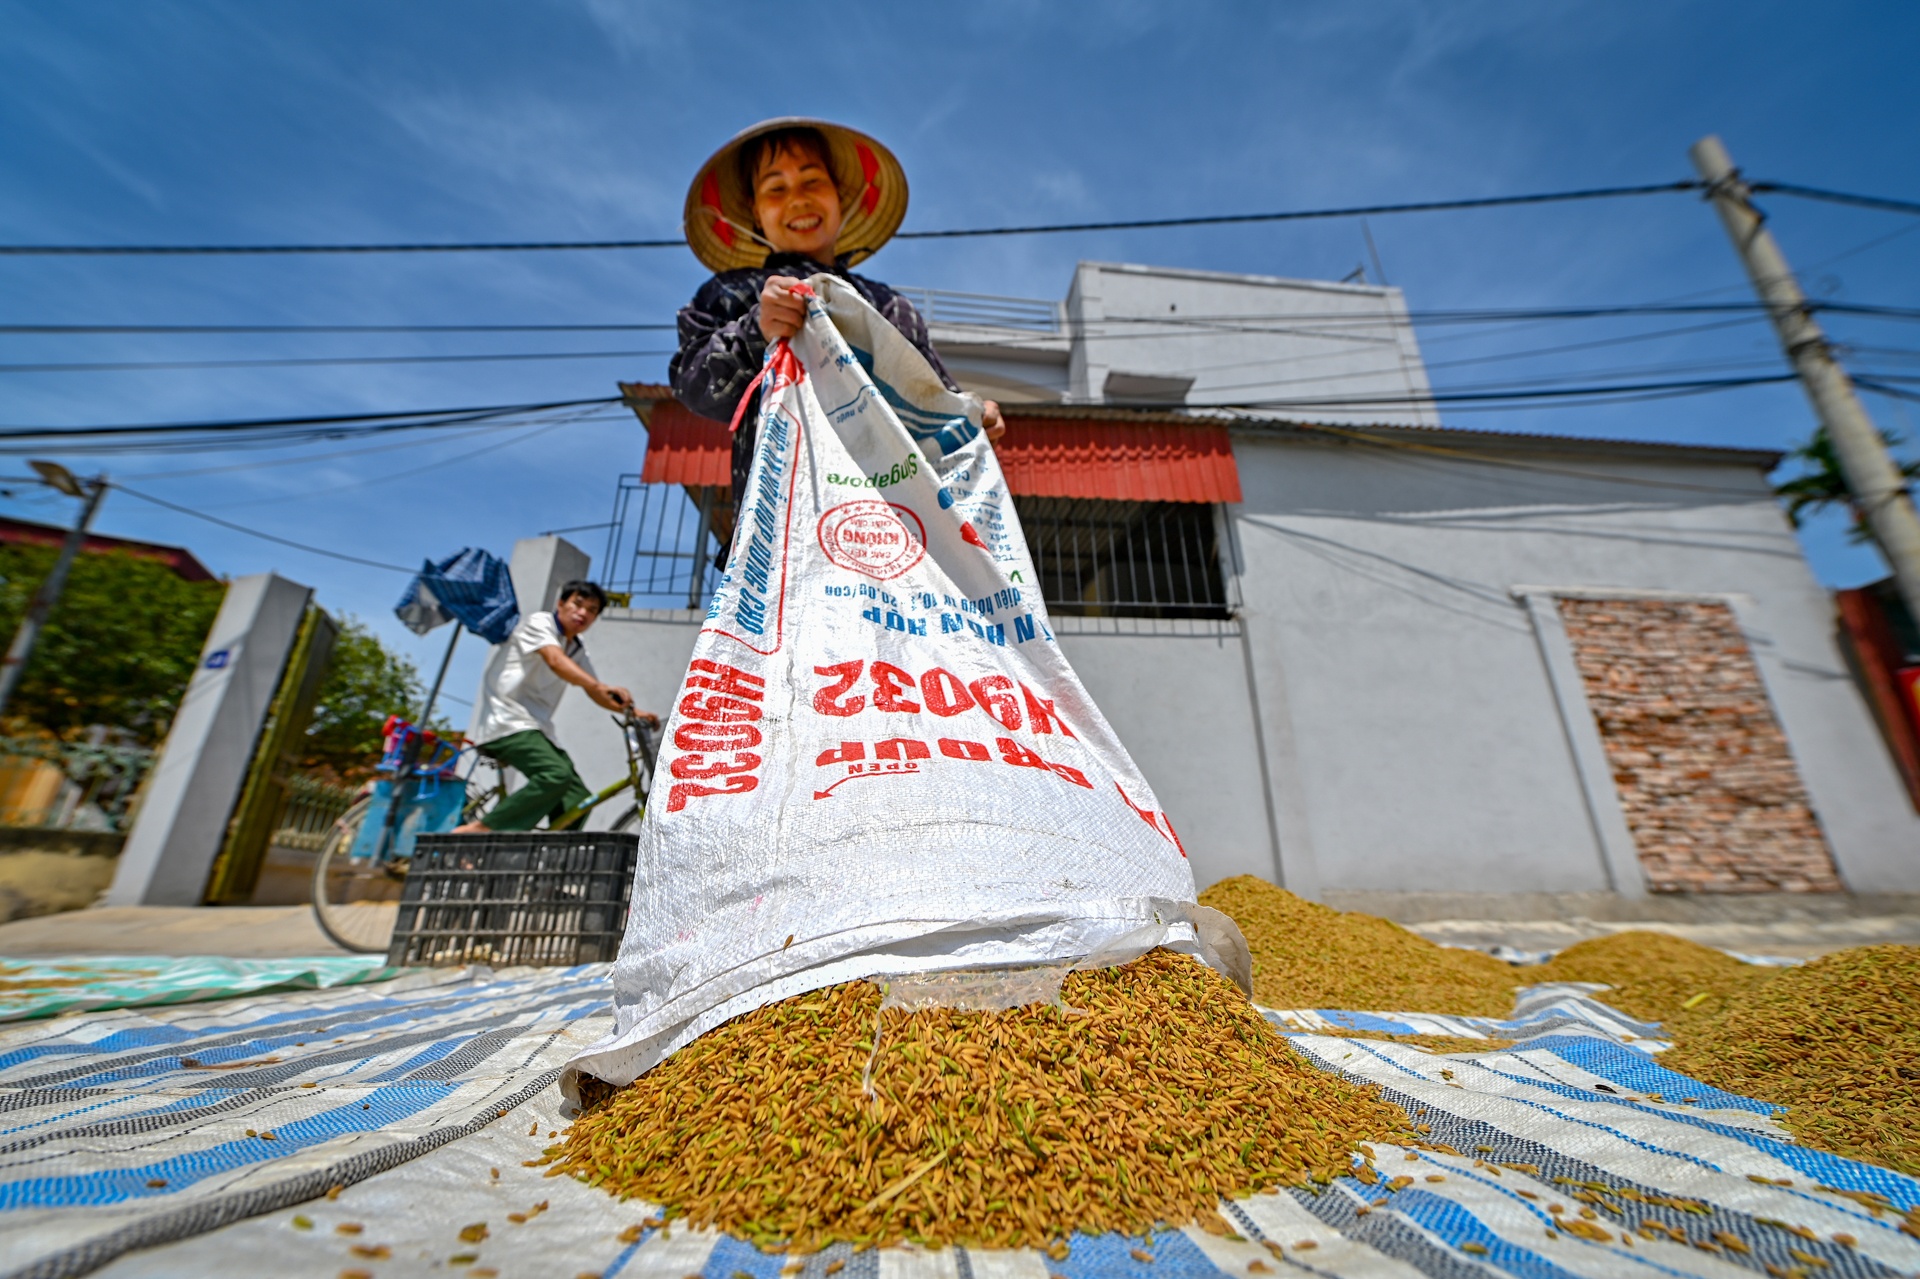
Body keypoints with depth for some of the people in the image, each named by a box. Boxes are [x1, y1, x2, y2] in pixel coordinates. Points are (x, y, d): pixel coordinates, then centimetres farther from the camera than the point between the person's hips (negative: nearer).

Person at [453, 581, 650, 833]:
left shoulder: (577, 650, 14)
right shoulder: (539, 622, -7)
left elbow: (595, 694, 13)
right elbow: (555, 660, -27)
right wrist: (600, 686, -43)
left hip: (537, 727, 8)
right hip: (505, 721, -8)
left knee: (577, 801, -3)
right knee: (556, 774, -30)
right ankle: (478, 830, -19)